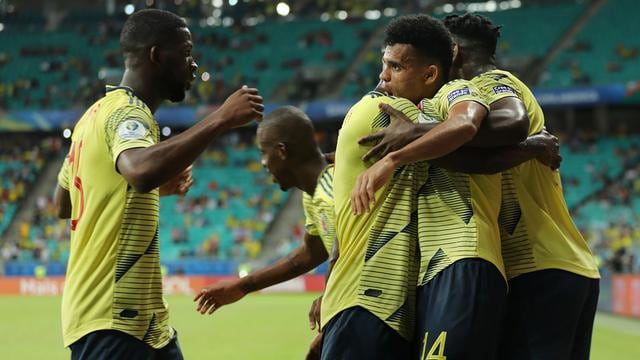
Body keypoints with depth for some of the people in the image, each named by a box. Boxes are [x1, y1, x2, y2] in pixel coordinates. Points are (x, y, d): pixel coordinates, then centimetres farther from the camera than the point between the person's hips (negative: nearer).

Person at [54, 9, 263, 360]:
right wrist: (220, 119, -30)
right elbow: (142, 170, -37)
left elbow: (63, 204, 26)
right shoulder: (127, 110, -14)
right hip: (114, 318, -10)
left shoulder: (101, 111, 16)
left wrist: (156, 185, 25)